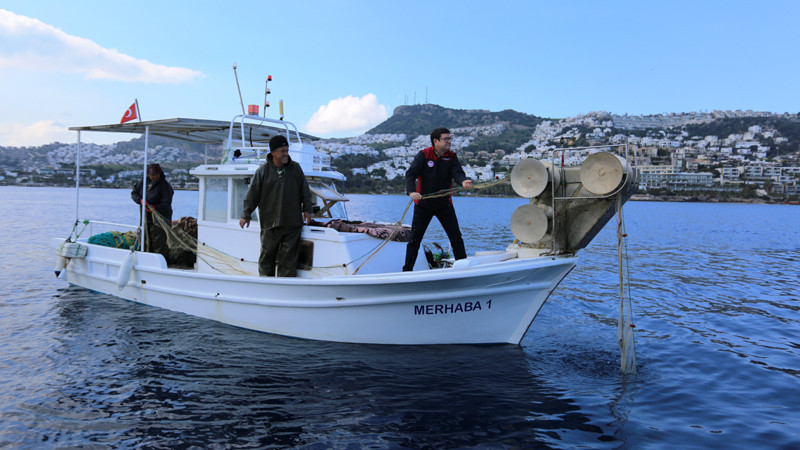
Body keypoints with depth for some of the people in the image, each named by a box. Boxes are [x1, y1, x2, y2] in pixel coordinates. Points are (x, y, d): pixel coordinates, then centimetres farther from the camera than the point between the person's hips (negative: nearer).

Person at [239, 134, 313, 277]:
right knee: (267, 256, 4)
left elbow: (305, 191, 14)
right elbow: (252, 194, 2)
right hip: (270, 222, -1)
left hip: (292, 223, 1)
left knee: (288, 257, 3)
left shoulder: (296, 168, 7)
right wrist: (246, 215, 2)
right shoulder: (263, 171, 0)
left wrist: (307, 209, 8)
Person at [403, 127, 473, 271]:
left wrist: (463, 181, -39)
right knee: (415, 238, 3)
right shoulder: (423, 155, -8)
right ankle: (407, 269, 15)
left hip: (444, 205, 2)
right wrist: (411, 192, -34)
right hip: (423, 204, -2)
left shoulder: (451, 157, 1)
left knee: (456, 237, 3)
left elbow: (457, 172, -14)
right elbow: (410, 174, -16)